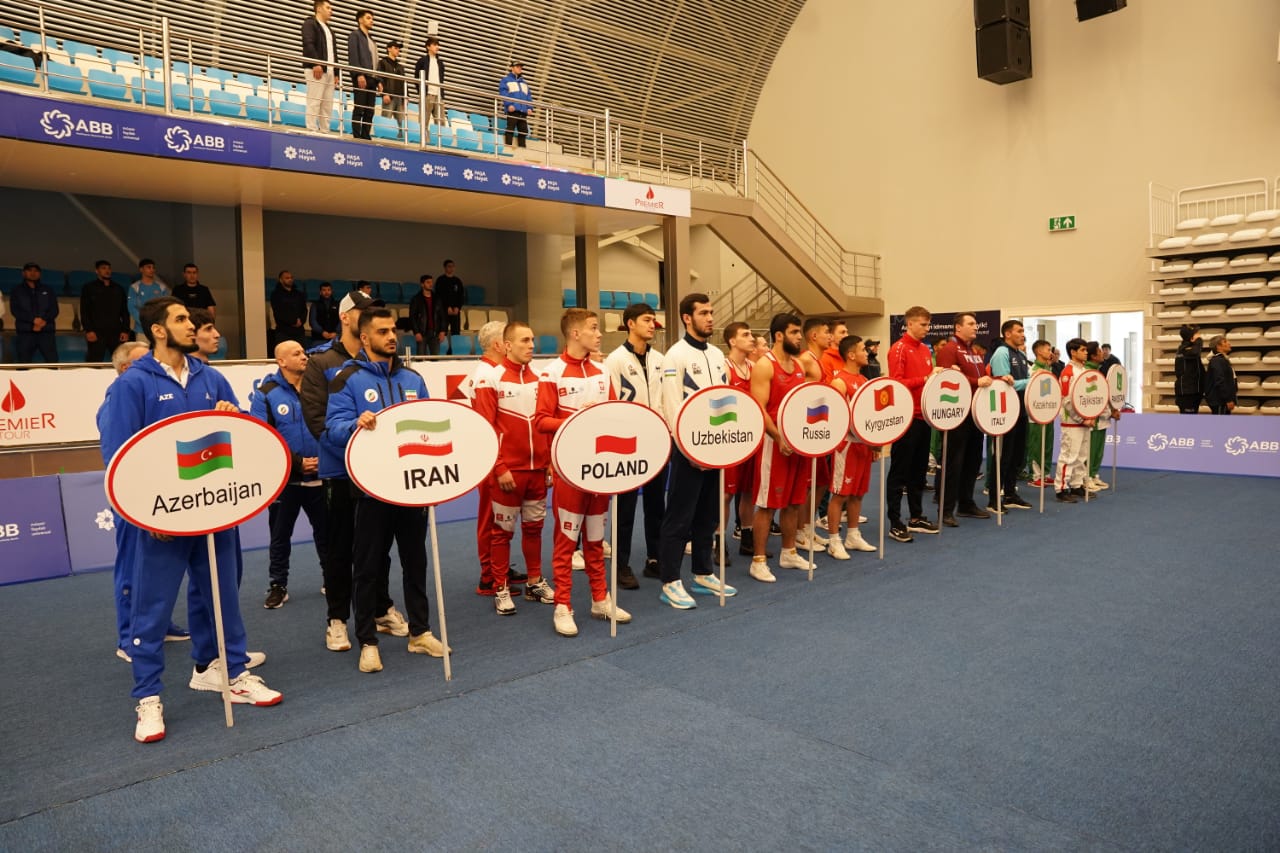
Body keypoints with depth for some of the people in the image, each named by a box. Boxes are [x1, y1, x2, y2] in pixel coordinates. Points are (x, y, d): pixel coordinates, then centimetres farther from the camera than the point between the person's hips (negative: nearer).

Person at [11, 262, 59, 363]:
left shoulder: (47, 290, 17)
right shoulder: (17, 291, 13)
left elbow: (54, 309, 7)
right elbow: (15, 310, 0)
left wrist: (44, 321, -12)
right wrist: (33, 319, -15)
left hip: (46, 331, 0)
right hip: (25, 332, 0)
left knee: (53, 362, -9)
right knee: (24, 364, -4)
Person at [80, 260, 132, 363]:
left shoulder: (118, 289, 18)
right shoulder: (89, 288, 9)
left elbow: (124, 312, 15)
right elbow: (84, 311, 2)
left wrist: (125, 330, 4)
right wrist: (88, 330, -9)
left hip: (116, 332, 2)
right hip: (96, 333, -2)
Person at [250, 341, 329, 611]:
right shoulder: (266, 393, -6)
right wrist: (296, 462, -15)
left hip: (320, 475, 2)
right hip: (284, 478, -2)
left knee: (326, 531, 13)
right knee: (280, 534, 10)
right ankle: (278, 585, 24)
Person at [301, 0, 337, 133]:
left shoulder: (329, 29, 29)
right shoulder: (310, 23, 4)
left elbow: (334, 51, 24)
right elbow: (308, 44, -10)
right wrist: (316, 64, -22)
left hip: (329, 70, 8)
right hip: (316, 68, -8)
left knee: (328, 104, 1)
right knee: (314, 101, -12)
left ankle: (324, 131, 2)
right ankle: (312, 130, -15)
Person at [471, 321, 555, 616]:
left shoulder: (538, 377, 8)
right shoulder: (490, 378, -8)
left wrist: (550, 462, 7)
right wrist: (500, 468, -14)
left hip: (537, 469, 5)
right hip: (507, 471, -5)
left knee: (534, 527, 14)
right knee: (502, 530, 6)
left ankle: (535, 582, 28)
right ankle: (500, 589, 17)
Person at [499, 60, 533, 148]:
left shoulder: (524, 82, 28)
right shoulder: (505, 80, 11)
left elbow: (529, 96, 20)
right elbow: (503, 93, -3)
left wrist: (530, 108, 3)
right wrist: (509, 105, -18)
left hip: (523, 111, 5)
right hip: (512, 110, -5)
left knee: (523, 131, 2)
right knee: (510, 129, -11)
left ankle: (522, 148, 5)